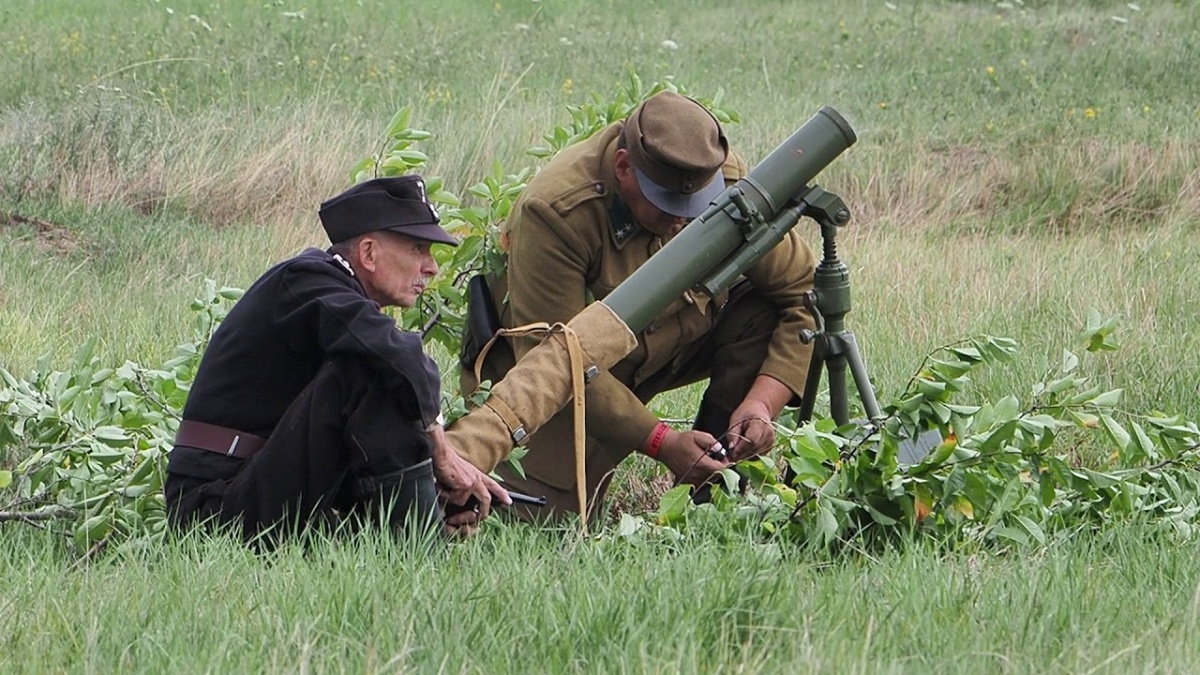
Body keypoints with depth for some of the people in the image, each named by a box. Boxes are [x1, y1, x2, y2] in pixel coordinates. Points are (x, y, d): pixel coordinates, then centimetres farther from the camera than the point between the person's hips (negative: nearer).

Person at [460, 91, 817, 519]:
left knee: (765, 310, -20)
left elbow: (802, 292, -13)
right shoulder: (555, 213, -32)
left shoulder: (730, 183, -19)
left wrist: (762, 402, -27)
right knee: (537, 514, -23)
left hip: (670, 347, 4)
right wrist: (661, 443, -35)